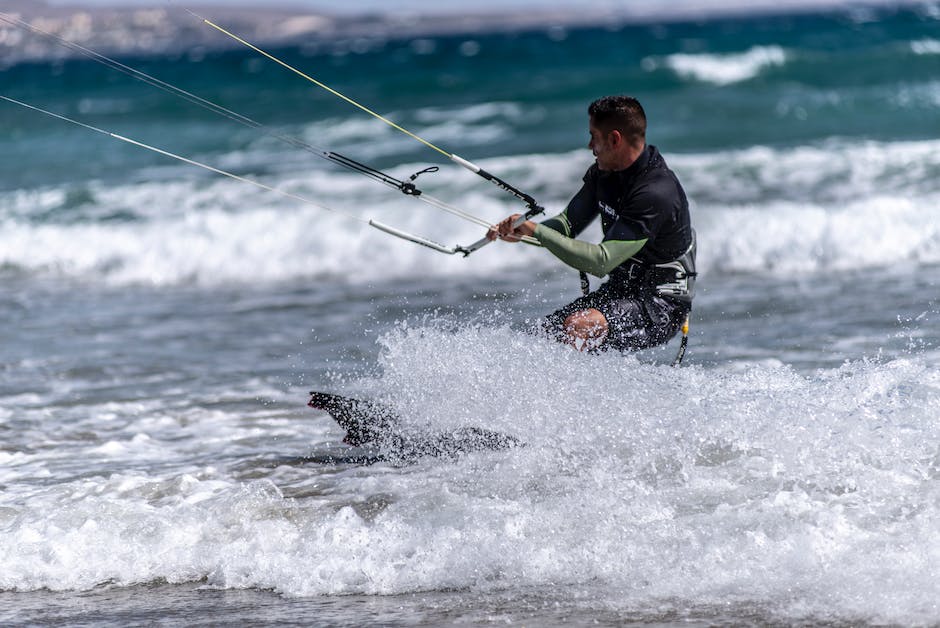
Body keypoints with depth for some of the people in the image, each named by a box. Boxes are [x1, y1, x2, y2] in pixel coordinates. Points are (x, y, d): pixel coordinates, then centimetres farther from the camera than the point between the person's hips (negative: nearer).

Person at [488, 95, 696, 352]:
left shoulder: (656, 193, -27)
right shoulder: (603, 172, 1)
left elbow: (601, 262, -30)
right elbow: (569, 224, 9)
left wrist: (537, 232, -27)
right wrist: (520, 232, -11)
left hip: (659, 309, -9)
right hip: (619, 290, 9)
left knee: (578, 326, -32)